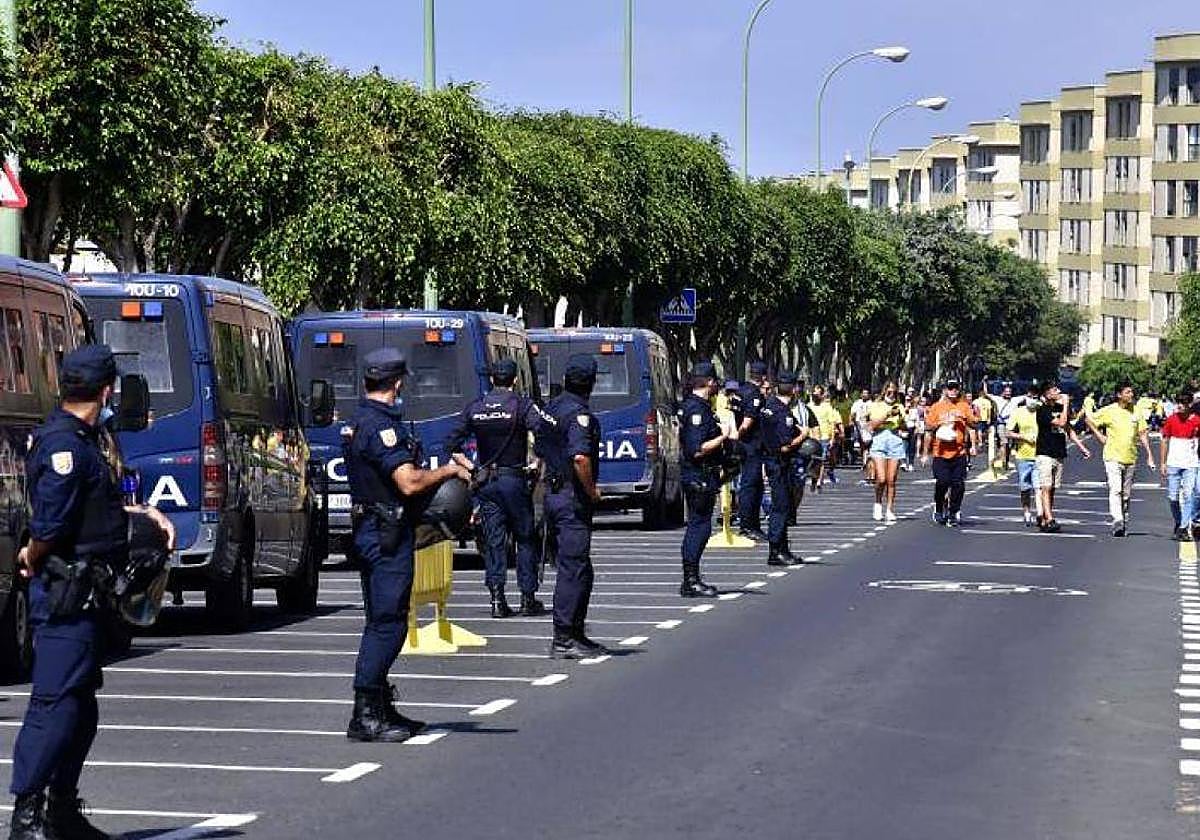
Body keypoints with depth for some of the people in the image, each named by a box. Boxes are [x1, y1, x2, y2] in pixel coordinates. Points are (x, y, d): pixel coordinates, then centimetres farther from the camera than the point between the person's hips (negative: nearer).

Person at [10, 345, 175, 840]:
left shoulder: (92, 440, 14)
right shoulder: (64, 445, -19)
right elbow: (49, 526, -24)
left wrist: (147, 513, 8)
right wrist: (33, 561, -6)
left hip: (88, 592, 10)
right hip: (65, 592, -10)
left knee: (81, 705, 16)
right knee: (56, 702, -10)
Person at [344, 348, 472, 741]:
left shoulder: (356, 421, 15)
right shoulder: (381, 425, -17)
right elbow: (409, 482, -25)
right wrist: (447, 471, -10)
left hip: (369, 531, 10)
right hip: (388, 535, -10)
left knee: (382, 621, 16)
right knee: (387, 623, -8)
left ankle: (381, 709, 22)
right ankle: (365, 716, -9)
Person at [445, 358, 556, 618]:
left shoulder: (474, 408, 4)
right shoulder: (521, 405, -7)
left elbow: (452, 446, 4)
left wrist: (471, 468, 8)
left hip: (486, 482, 3)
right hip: (515, 480, -3)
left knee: (493, 541, 5)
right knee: (525, 539, 8)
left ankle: (497, 599, -2)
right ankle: (528, 598, 7)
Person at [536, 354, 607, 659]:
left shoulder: (550, 408, 12)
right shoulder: (579, 413, -17)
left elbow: (539, 449, 22)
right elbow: (580, 457, -29)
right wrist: (592, 491, -16)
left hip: (553, 493, 9)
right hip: (573, 498, -9)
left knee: (581, 570, 17)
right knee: (573, 568, -6)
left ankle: (576, 635, 22)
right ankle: (562, 640, -5)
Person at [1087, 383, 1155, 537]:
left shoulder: (1136, 412, 7)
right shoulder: (1109, 411, -4)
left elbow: (1143, 433, 9)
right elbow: (1089, 420, 4)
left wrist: (1149, 455, 3)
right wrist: (1100, 437, -1)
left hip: (1130, 459, 4)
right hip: (1113, 457, -4)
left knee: (1126, 494, 10)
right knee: (1115, 490, -17)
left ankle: (1124, 523, 19)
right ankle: (1117, 521, -27)